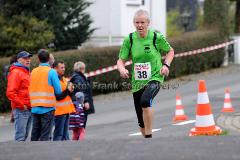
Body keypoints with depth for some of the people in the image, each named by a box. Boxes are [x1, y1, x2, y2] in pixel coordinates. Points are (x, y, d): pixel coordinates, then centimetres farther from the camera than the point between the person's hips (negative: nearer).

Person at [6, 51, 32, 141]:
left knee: (25, 135, 11)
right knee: (20, 136, -11)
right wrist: (21, 105, -17)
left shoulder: (27, 73, 19)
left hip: (29, 109, 9)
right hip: (21, 110, -9)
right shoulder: (16, 72, -9)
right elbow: (10, 93, -18)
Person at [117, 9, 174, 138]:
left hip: (154, 78, -4)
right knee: (141, 122, 8)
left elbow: (170, 51, 11)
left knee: (145, 101, -35)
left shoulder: (156, 37, -6)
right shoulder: (129, 39, -1)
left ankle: (149, 136, -27)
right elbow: (121, 61, 2)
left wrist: (166, 65, -7)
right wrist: (122, 69, -21)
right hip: (137, 82, 4)